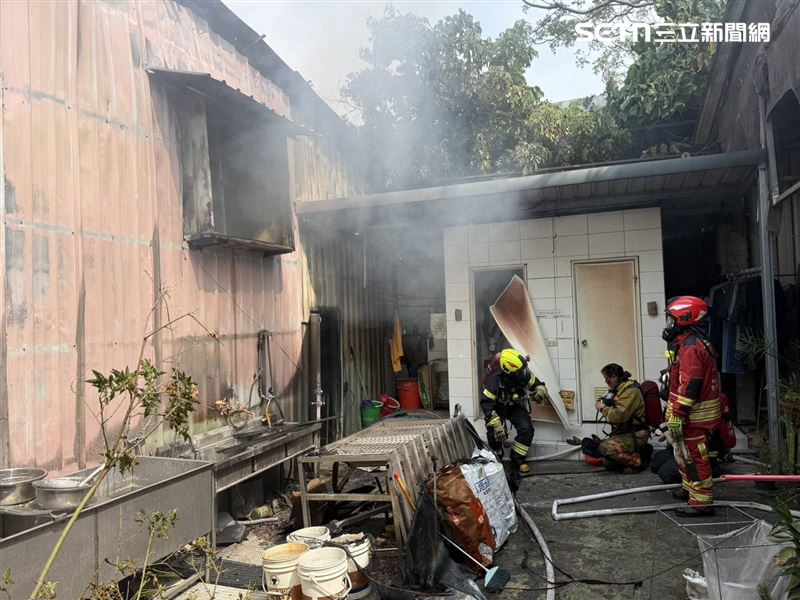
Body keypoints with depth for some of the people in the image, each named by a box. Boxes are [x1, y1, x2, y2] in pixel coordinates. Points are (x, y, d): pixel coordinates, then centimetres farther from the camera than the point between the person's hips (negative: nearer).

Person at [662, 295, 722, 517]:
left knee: (693, 457, -2)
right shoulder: (688, 343, 13)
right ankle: (690, 489, 38)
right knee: (683, 452, 23)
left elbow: (690, 386, -26)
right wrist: (675, 413, 27)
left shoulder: (691, 347, -21)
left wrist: (677, 415, -25)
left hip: (695, 415, -11)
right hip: (692, 414, 11)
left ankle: (701, 502, 7)